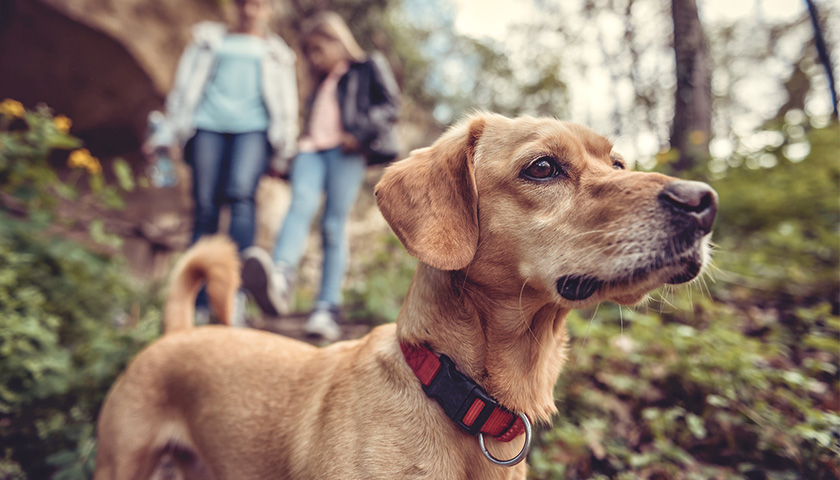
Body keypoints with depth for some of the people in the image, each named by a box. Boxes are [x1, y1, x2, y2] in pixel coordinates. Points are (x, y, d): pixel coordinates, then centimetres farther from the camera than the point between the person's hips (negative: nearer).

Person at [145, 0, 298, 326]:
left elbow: (286, 104, 21)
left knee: (241, 193, -28)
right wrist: (169, 131, 11)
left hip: (253, 128, -1)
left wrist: (282, 154, 11)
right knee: (205, 209, -7)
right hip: (208, 125, 1)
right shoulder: (210, 40, 26)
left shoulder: (275, 53, 25)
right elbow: (185, 86, 21)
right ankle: (199, 304, -2)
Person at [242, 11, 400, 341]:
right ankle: (279, 280, -49)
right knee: (301, 203, -25)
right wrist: (285, 161, 26)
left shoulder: (369, 67, 17)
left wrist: (361, 133, -10)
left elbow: (389, 106, 5)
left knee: (334, 226, -13)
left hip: (345, 152, -4)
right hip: (311, 150, 4)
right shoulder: (320, 84, 34)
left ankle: (327, 311, -15)